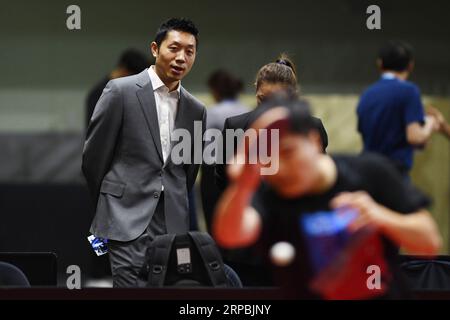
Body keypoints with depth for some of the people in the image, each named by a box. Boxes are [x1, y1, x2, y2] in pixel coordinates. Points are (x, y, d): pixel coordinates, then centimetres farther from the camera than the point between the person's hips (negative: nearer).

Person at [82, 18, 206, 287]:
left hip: (174, 222, 5)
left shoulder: (196, 110, 12)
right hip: (128, 215, -5)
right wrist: (105, 205, 12)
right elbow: (94, 154, 3)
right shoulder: (121, 91, -3)